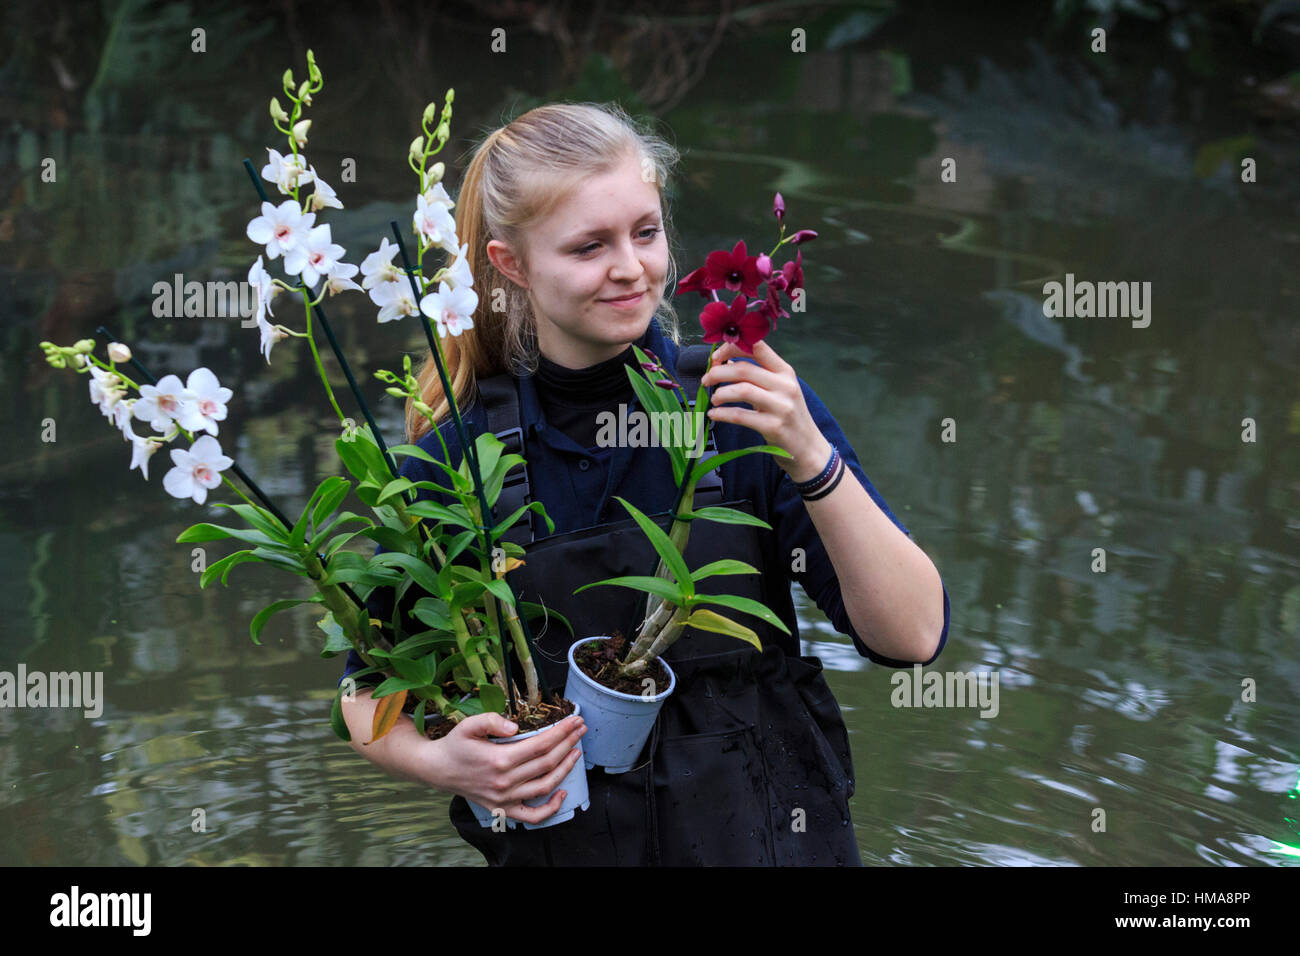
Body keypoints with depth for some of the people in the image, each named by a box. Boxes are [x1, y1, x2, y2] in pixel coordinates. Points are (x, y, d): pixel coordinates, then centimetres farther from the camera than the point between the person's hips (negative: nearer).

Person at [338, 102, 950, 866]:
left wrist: (810, 458, -24)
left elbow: (913, 636, -12)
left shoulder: (742, 405, -7)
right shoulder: (452, 458, -5)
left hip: (769, 838, -1)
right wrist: (438, 761, -13)